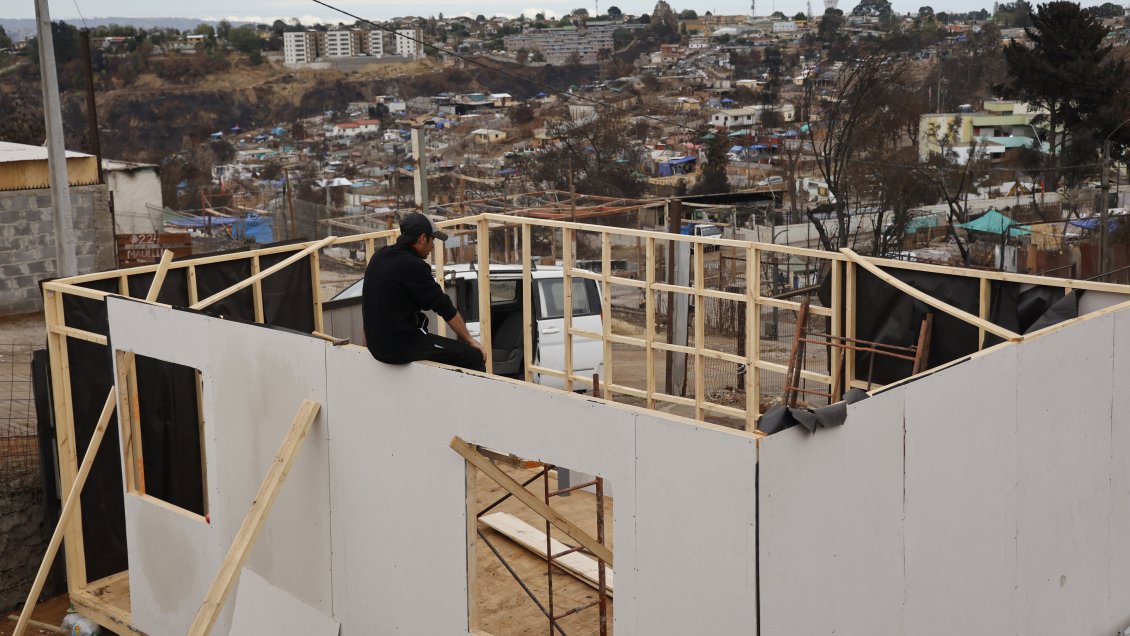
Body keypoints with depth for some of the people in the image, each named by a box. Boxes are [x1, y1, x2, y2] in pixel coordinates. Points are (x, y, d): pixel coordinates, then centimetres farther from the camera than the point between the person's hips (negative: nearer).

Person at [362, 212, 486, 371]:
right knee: (474, 357, -9)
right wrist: (469, 340, 0)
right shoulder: (413, 266, -18)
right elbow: (444, 308, -11)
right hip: (402, 347, -10)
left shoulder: (379, 257, 8)